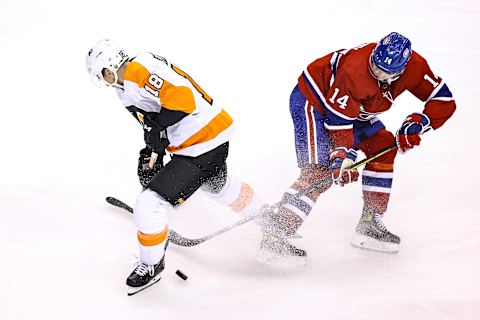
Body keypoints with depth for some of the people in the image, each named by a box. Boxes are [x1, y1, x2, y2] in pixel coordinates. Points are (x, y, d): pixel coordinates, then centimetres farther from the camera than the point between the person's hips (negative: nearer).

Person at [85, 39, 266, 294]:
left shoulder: (139, 70, -21)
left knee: (149, 204, -11)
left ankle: (152, 265, 10)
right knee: (220, 186, 39)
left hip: (202, 147, -11)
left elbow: (181, 97, -29)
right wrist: (151, 153, 14)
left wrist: (156, 127, -22)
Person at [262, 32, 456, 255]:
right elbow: (338, 119, -31)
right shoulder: (355, 71, -36)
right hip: (312, 98, -8)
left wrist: (417, 123, -23)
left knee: (383, 146, 1)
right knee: (319, 172, -21)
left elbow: (444, 100, -11)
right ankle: (275, 236, -26)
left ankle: (370, 223, 8)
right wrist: (343, 156, -36)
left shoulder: (414, 67, -18)